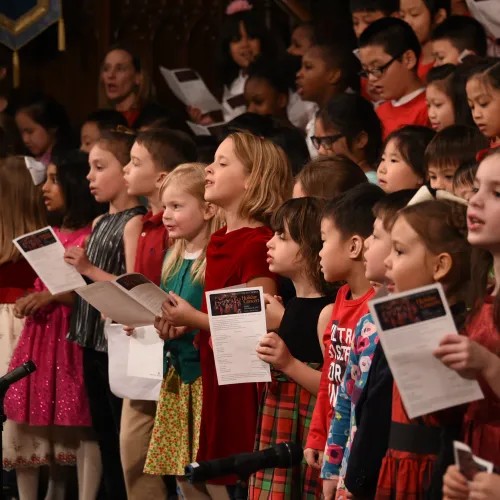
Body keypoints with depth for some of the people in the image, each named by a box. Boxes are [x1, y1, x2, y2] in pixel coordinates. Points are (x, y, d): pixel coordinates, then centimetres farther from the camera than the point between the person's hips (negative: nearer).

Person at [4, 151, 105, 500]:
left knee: (80, 422, -4)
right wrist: (30, 301, 6)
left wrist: (53, 297, -17)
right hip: (40, 333, 8)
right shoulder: (51, 234, 16)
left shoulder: (95, 233, -9)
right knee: (26, 419, 7)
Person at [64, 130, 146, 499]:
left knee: (125, 436, -4)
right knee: (104, 433, 13)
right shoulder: (99, 223, 14)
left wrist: (89, 269, -21)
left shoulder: (135, 223, -13)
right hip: (93, 342, 9)